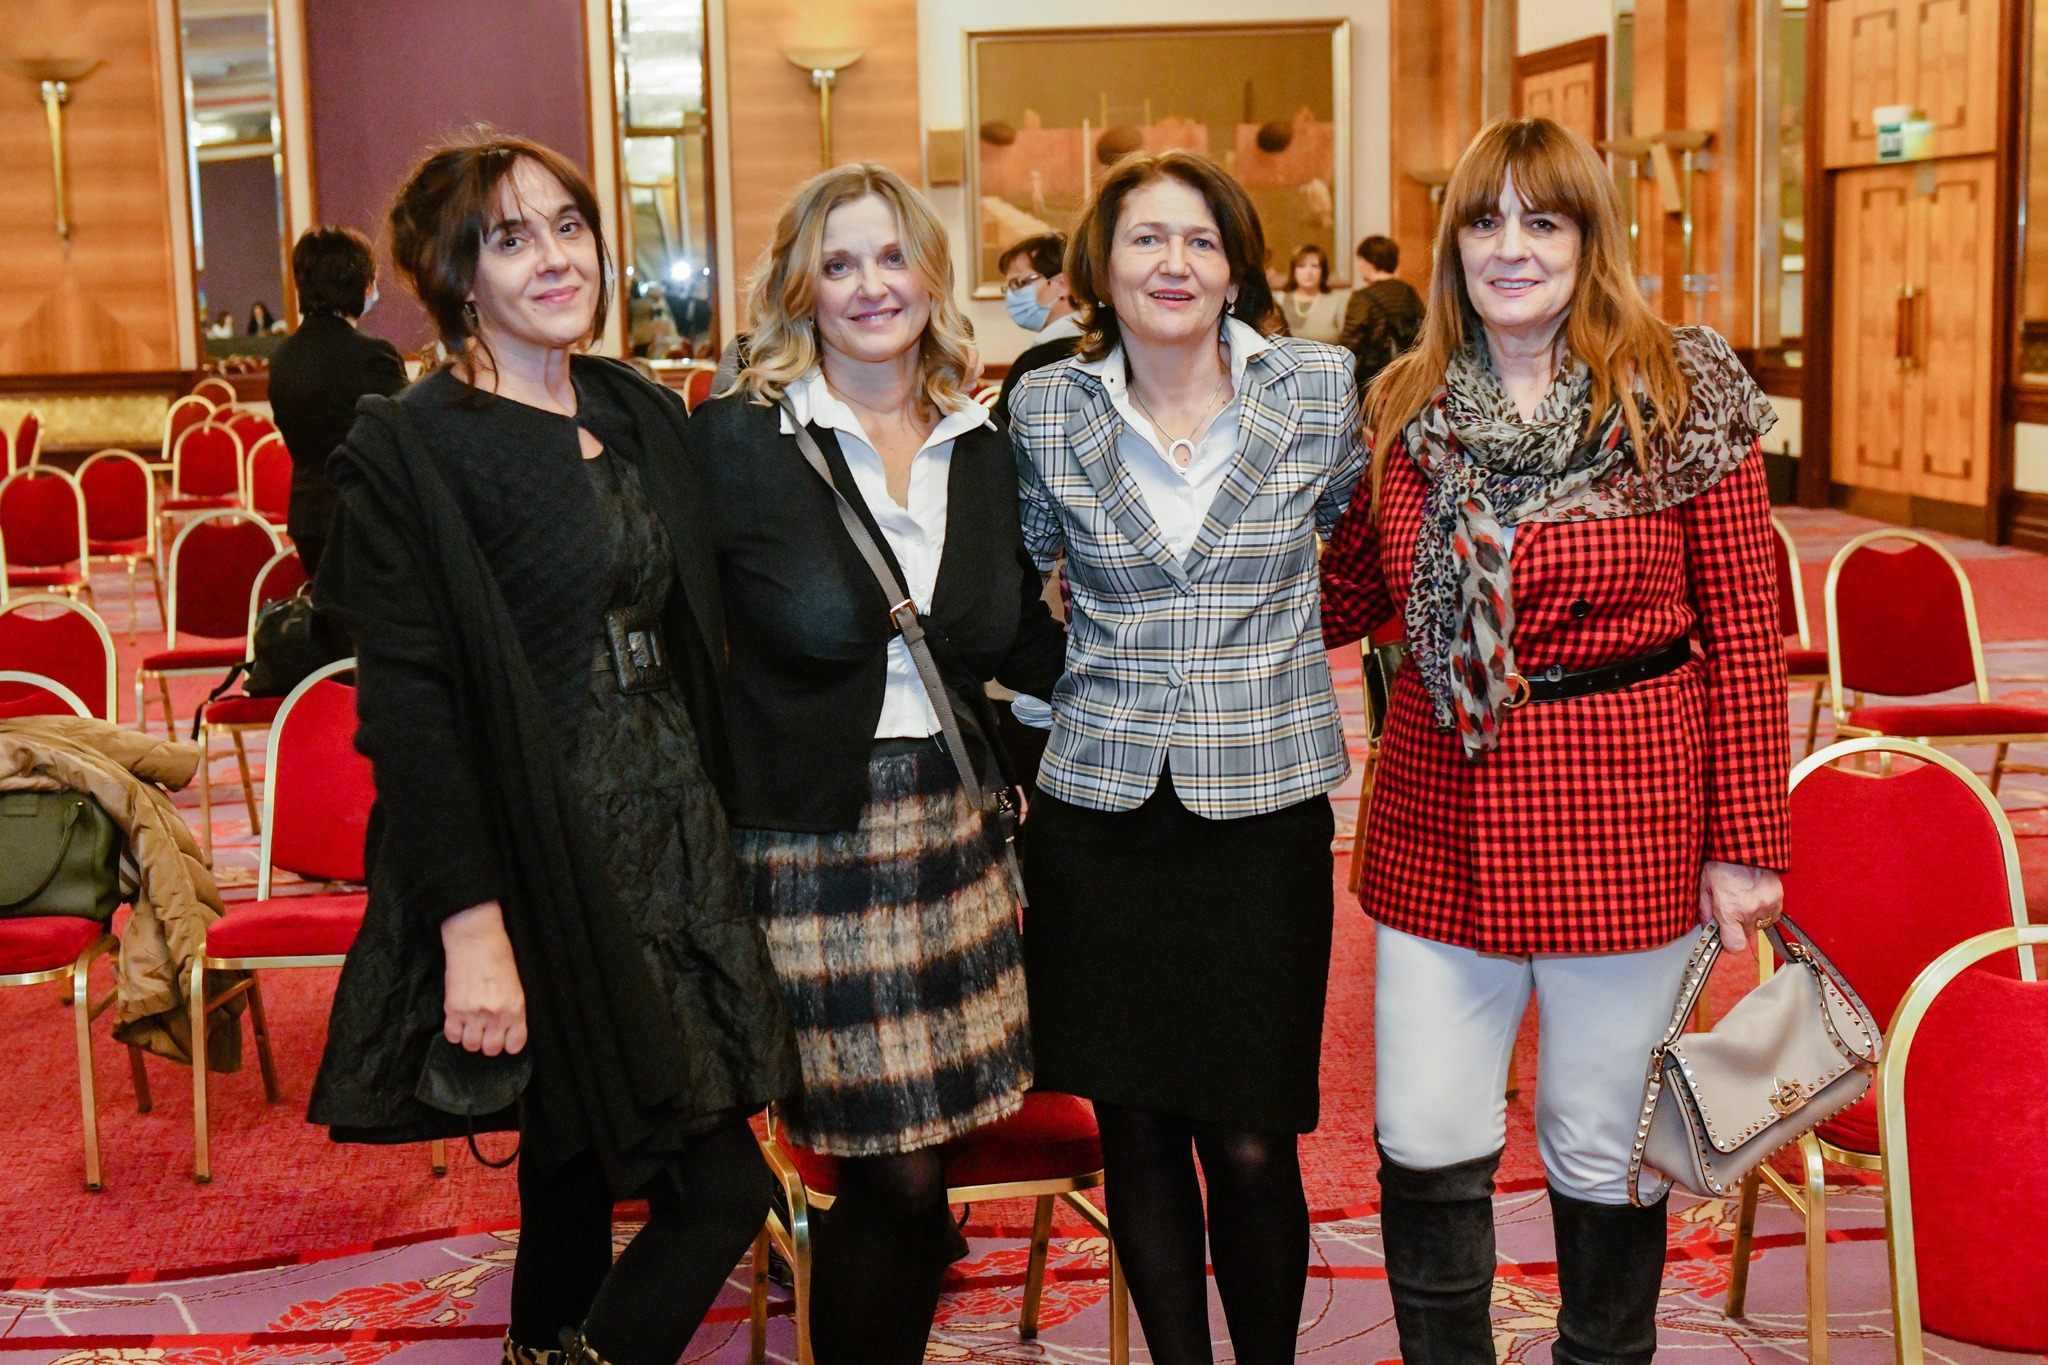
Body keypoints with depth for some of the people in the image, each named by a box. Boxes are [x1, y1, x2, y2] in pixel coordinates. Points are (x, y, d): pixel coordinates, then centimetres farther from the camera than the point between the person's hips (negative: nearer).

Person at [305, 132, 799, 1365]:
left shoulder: (644, 417, 11)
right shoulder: (409, 451, -10)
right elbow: (407, 705, -14)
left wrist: (713, 814, 10)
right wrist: (470, 920, -20)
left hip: (679, 833, 6)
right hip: (551, 857, -6)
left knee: (576, 1168, 16)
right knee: (719, 1192, -5)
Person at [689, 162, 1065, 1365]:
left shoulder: (984, 451, 8)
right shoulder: (736, 441, -8)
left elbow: (1030, 653, 14)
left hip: (953, 830, 5)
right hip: (812, 846, -5)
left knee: (918, 1166, 10)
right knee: (893, 1176, 1)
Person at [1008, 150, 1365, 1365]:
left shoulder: (1319, 390, -1)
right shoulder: (1046, 413, 1)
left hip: (1264, 809, -1)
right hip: (1101, 817, 1)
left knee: (1252, 1149, 0)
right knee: (1137, 1135, 8)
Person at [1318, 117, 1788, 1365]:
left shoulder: (1681, 395, -5)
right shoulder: (1406, 407, 6)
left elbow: (1746, 633, -4)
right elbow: (1347, 595, 16)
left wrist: (1745, 842, -7)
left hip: (1623, 813, -3)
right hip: (1440, 816, 3)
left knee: (1603, 1148, 10)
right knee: (1425, 1148, 6)